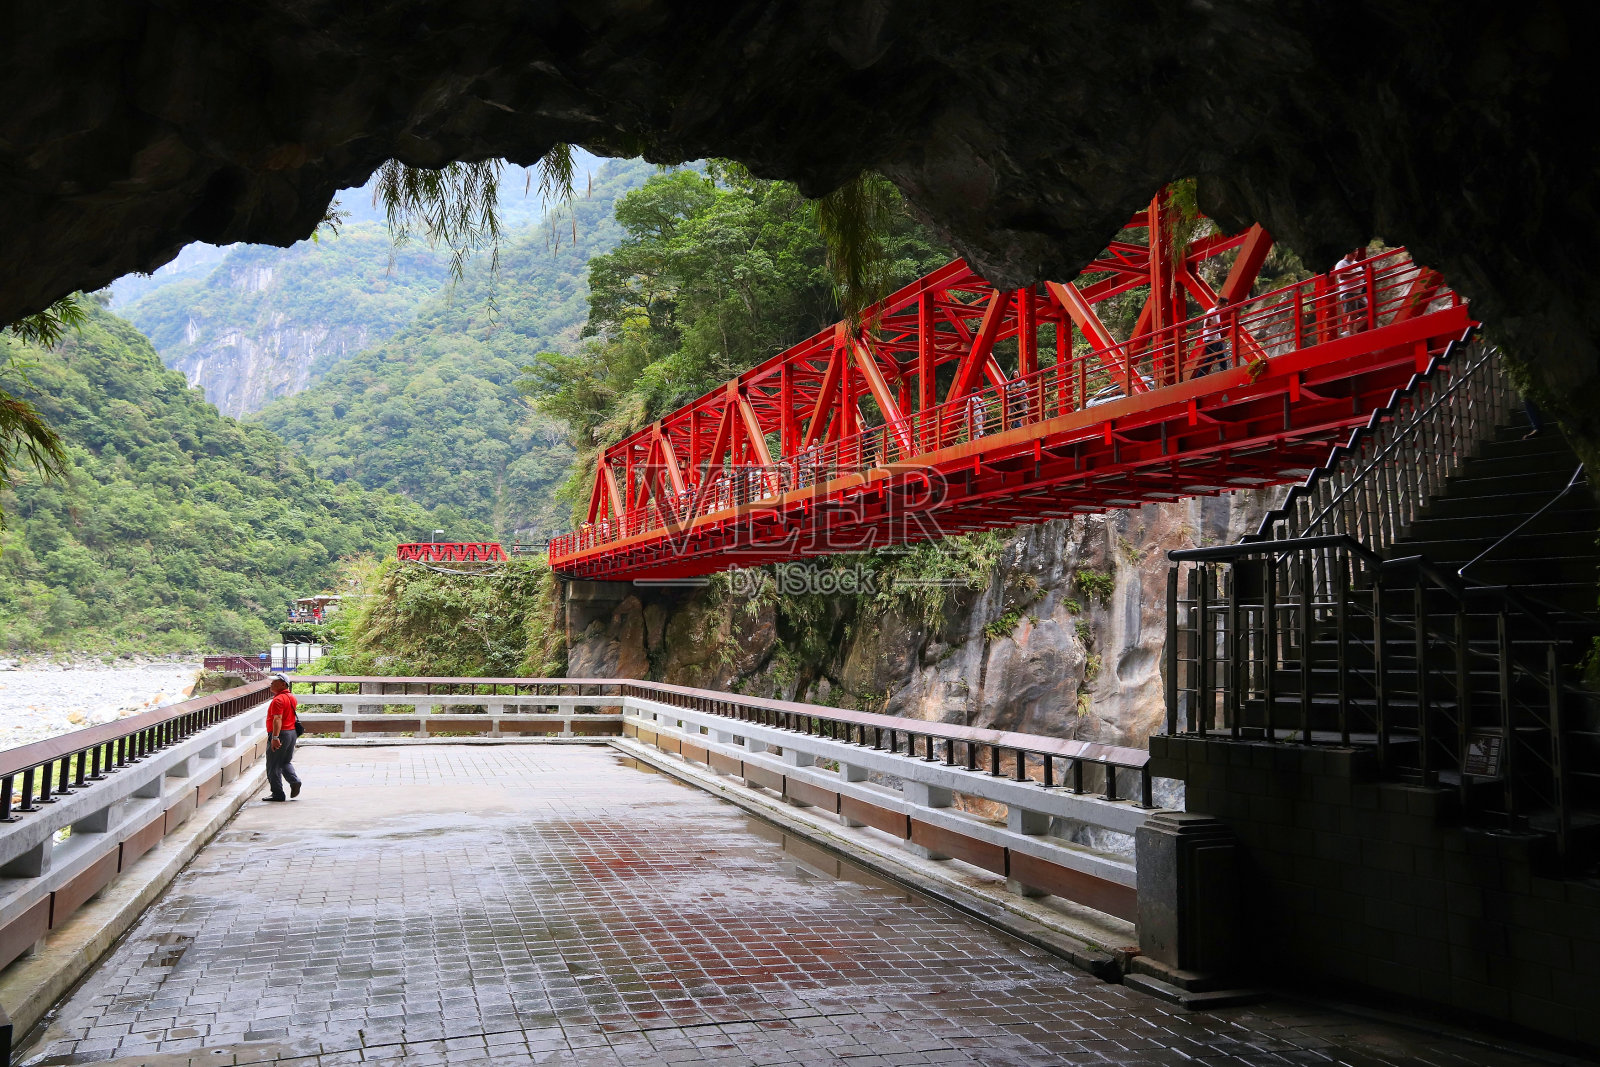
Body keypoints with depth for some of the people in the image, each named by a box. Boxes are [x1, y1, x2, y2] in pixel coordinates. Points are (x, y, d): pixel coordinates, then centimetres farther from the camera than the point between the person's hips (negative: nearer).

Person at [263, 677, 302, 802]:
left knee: (273, 766, 1)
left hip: (280, 734, -9)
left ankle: (277, 794, 3)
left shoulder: (278, 699, -16)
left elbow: (278, 719, -26)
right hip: (292, 733, 9)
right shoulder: (291, 697, 13)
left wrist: (275, 737, -33)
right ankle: (294, 780, -3)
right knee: (286, 762, 20)